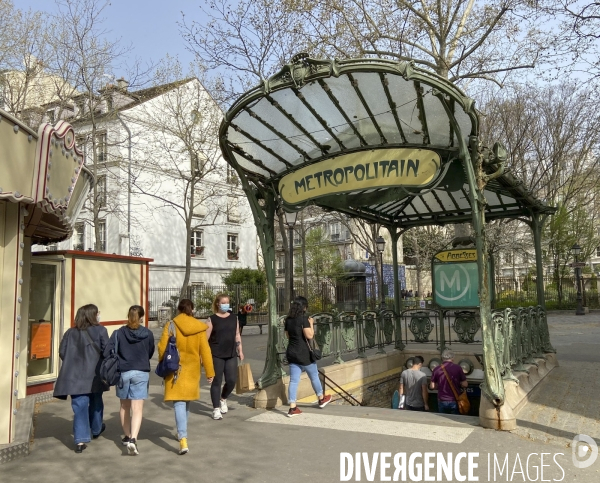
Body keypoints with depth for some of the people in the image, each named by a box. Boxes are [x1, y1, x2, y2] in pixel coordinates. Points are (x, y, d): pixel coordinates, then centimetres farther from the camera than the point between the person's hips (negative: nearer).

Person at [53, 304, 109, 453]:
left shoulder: (70, 332, 5)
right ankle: (96, 429, 39)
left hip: (75, 376, 2)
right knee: (95, 403, 20)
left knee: (79, 407, 2)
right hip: (94, 375, -2)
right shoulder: (100, 330, -7)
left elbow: (62, 352, 6)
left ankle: (80, 440, -4)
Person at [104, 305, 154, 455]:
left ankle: (127, 436, 33)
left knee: (124, 406, 20)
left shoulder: (118, 333, -5)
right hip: (141, 373, -1)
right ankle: (133, 439, -18)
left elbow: (107, 353, -11)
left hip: (123, 372, 2)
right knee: (137, 409, -2)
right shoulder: (148, 334, -4)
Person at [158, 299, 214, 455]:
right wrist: (209, 371, 2)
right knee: (186, 401, 21)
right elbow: (205, 351, -4)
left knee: (179, 403, -2)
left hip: (175, 369, -2)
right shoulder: (200, 327, -4)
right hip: (192, 370, 3)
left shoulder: (170, 325, -8)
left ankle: (183, 439, -14)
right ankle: (182, 433, 36)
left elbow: (162, 347, -7)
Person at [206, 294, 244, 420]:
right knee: (216, 382, 2)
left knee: (231, 380, 0)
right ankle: (216, 409, 14)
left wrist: (240, 351, 10)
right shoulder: (212, 319, -3)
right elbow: (205, 338, -5)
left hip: (231, 354, 4)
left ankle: (223, 399, 30)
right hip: (216, 355, -3)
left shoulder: (234, 318, 9)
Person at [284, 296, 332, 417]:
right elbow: (309, 335, -19)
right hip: (303, 353, -6)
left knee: (294, 380, 5)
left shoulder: (288, 320, 7)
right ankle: (321, 399, 33)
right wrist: (311, 324, -6)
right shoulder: (303, 318, -15)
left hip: (291, 353, 6)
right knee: (314, 376, 14)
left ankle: (292, 408, 3)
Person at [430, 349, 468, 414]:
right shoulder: (457, 368, -6)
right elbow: (465, 384, -3)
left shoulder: (437, 369, -3)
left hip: (442, 401, 1)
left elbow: (432, 386, -1)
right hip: (454, 401, -1)